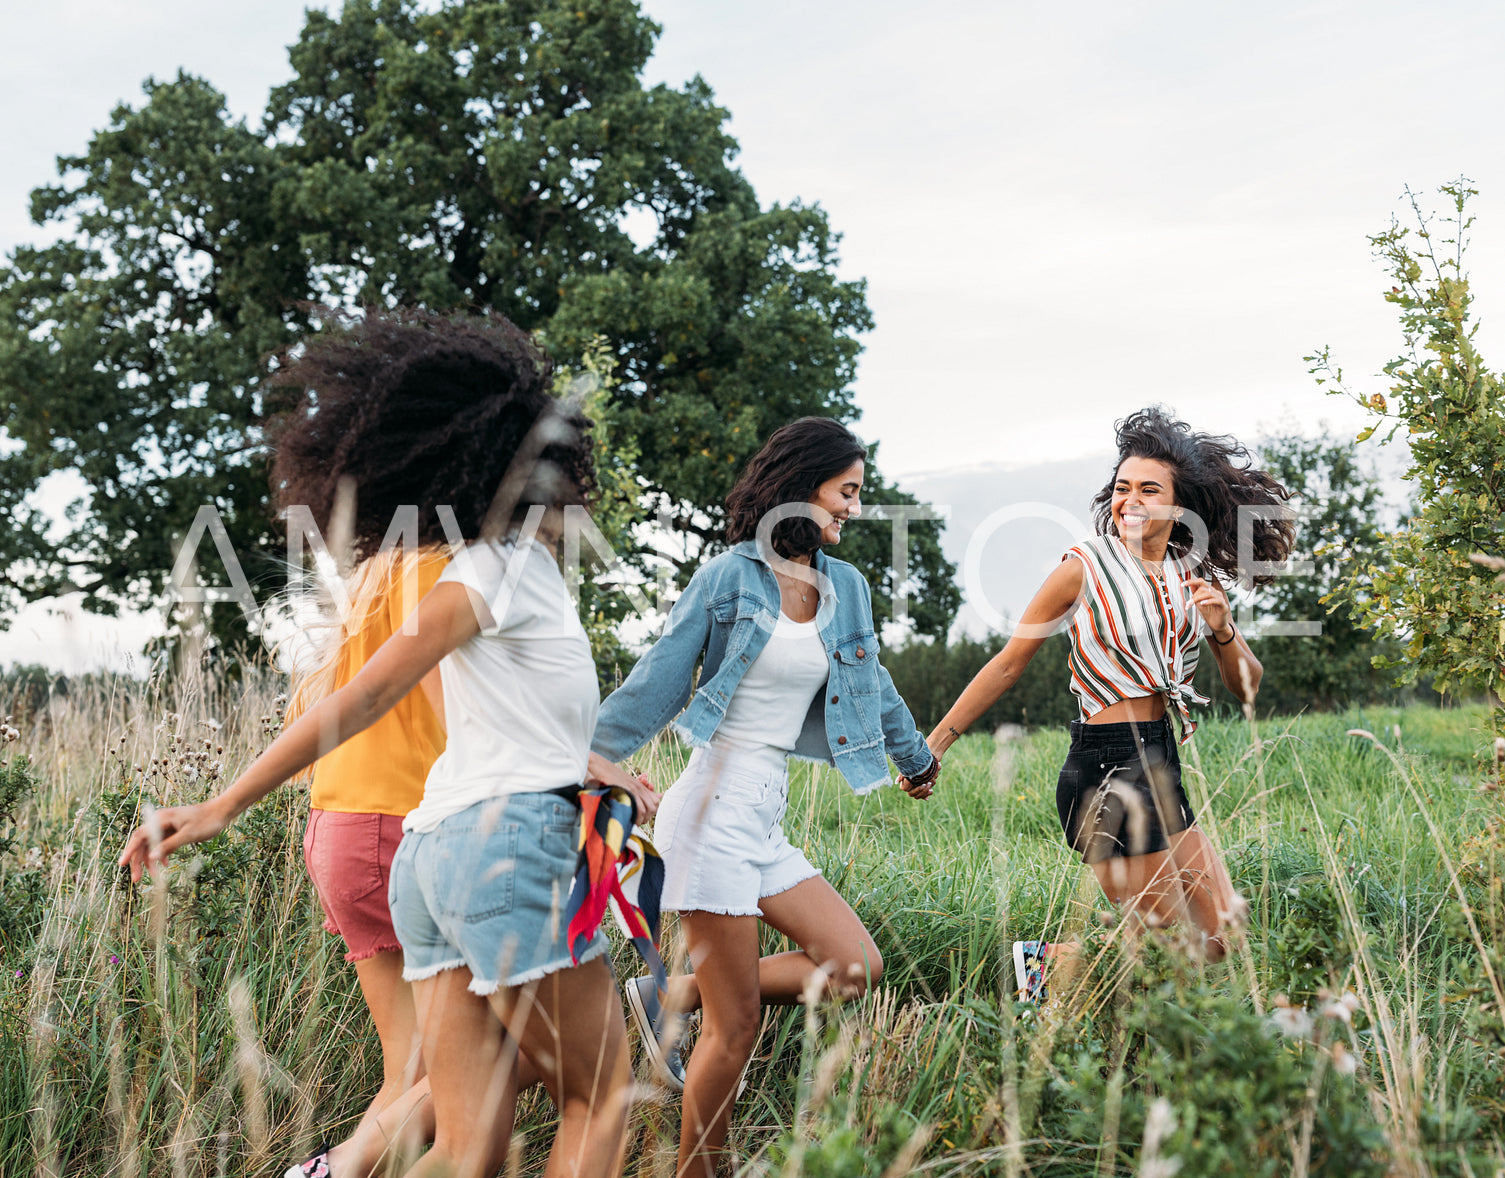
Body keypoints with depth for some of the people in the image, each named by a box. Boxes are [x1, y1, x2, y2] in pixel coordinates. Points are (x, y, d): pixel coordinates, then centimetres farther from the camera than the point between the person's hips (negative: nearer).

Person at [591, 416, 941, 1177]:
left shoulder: (845, 588, 11)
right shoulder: (730, 575, -7)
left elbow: (872, 685, 28)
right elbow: (656, 684, -5)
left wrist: (916, 758, 41)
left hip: (767, 815, 7)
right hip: (712, 807, -7)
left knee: (856, 968, -2)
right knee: (737, 1027, -5)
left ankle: (674, 999, 9)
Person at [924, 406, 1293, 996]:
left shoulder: (1194, 578, 9)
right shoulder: (1085, 567, -7)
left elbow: (1246, 687, 13)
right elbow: (1009, 663, -2)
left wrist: (1222, 631, -7)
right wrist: (937, 741, -2)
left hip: (1160, 769, 7)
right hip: (1106, 770, -7)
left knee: (1219, 943, 7)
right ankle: (1043, 963, 15)